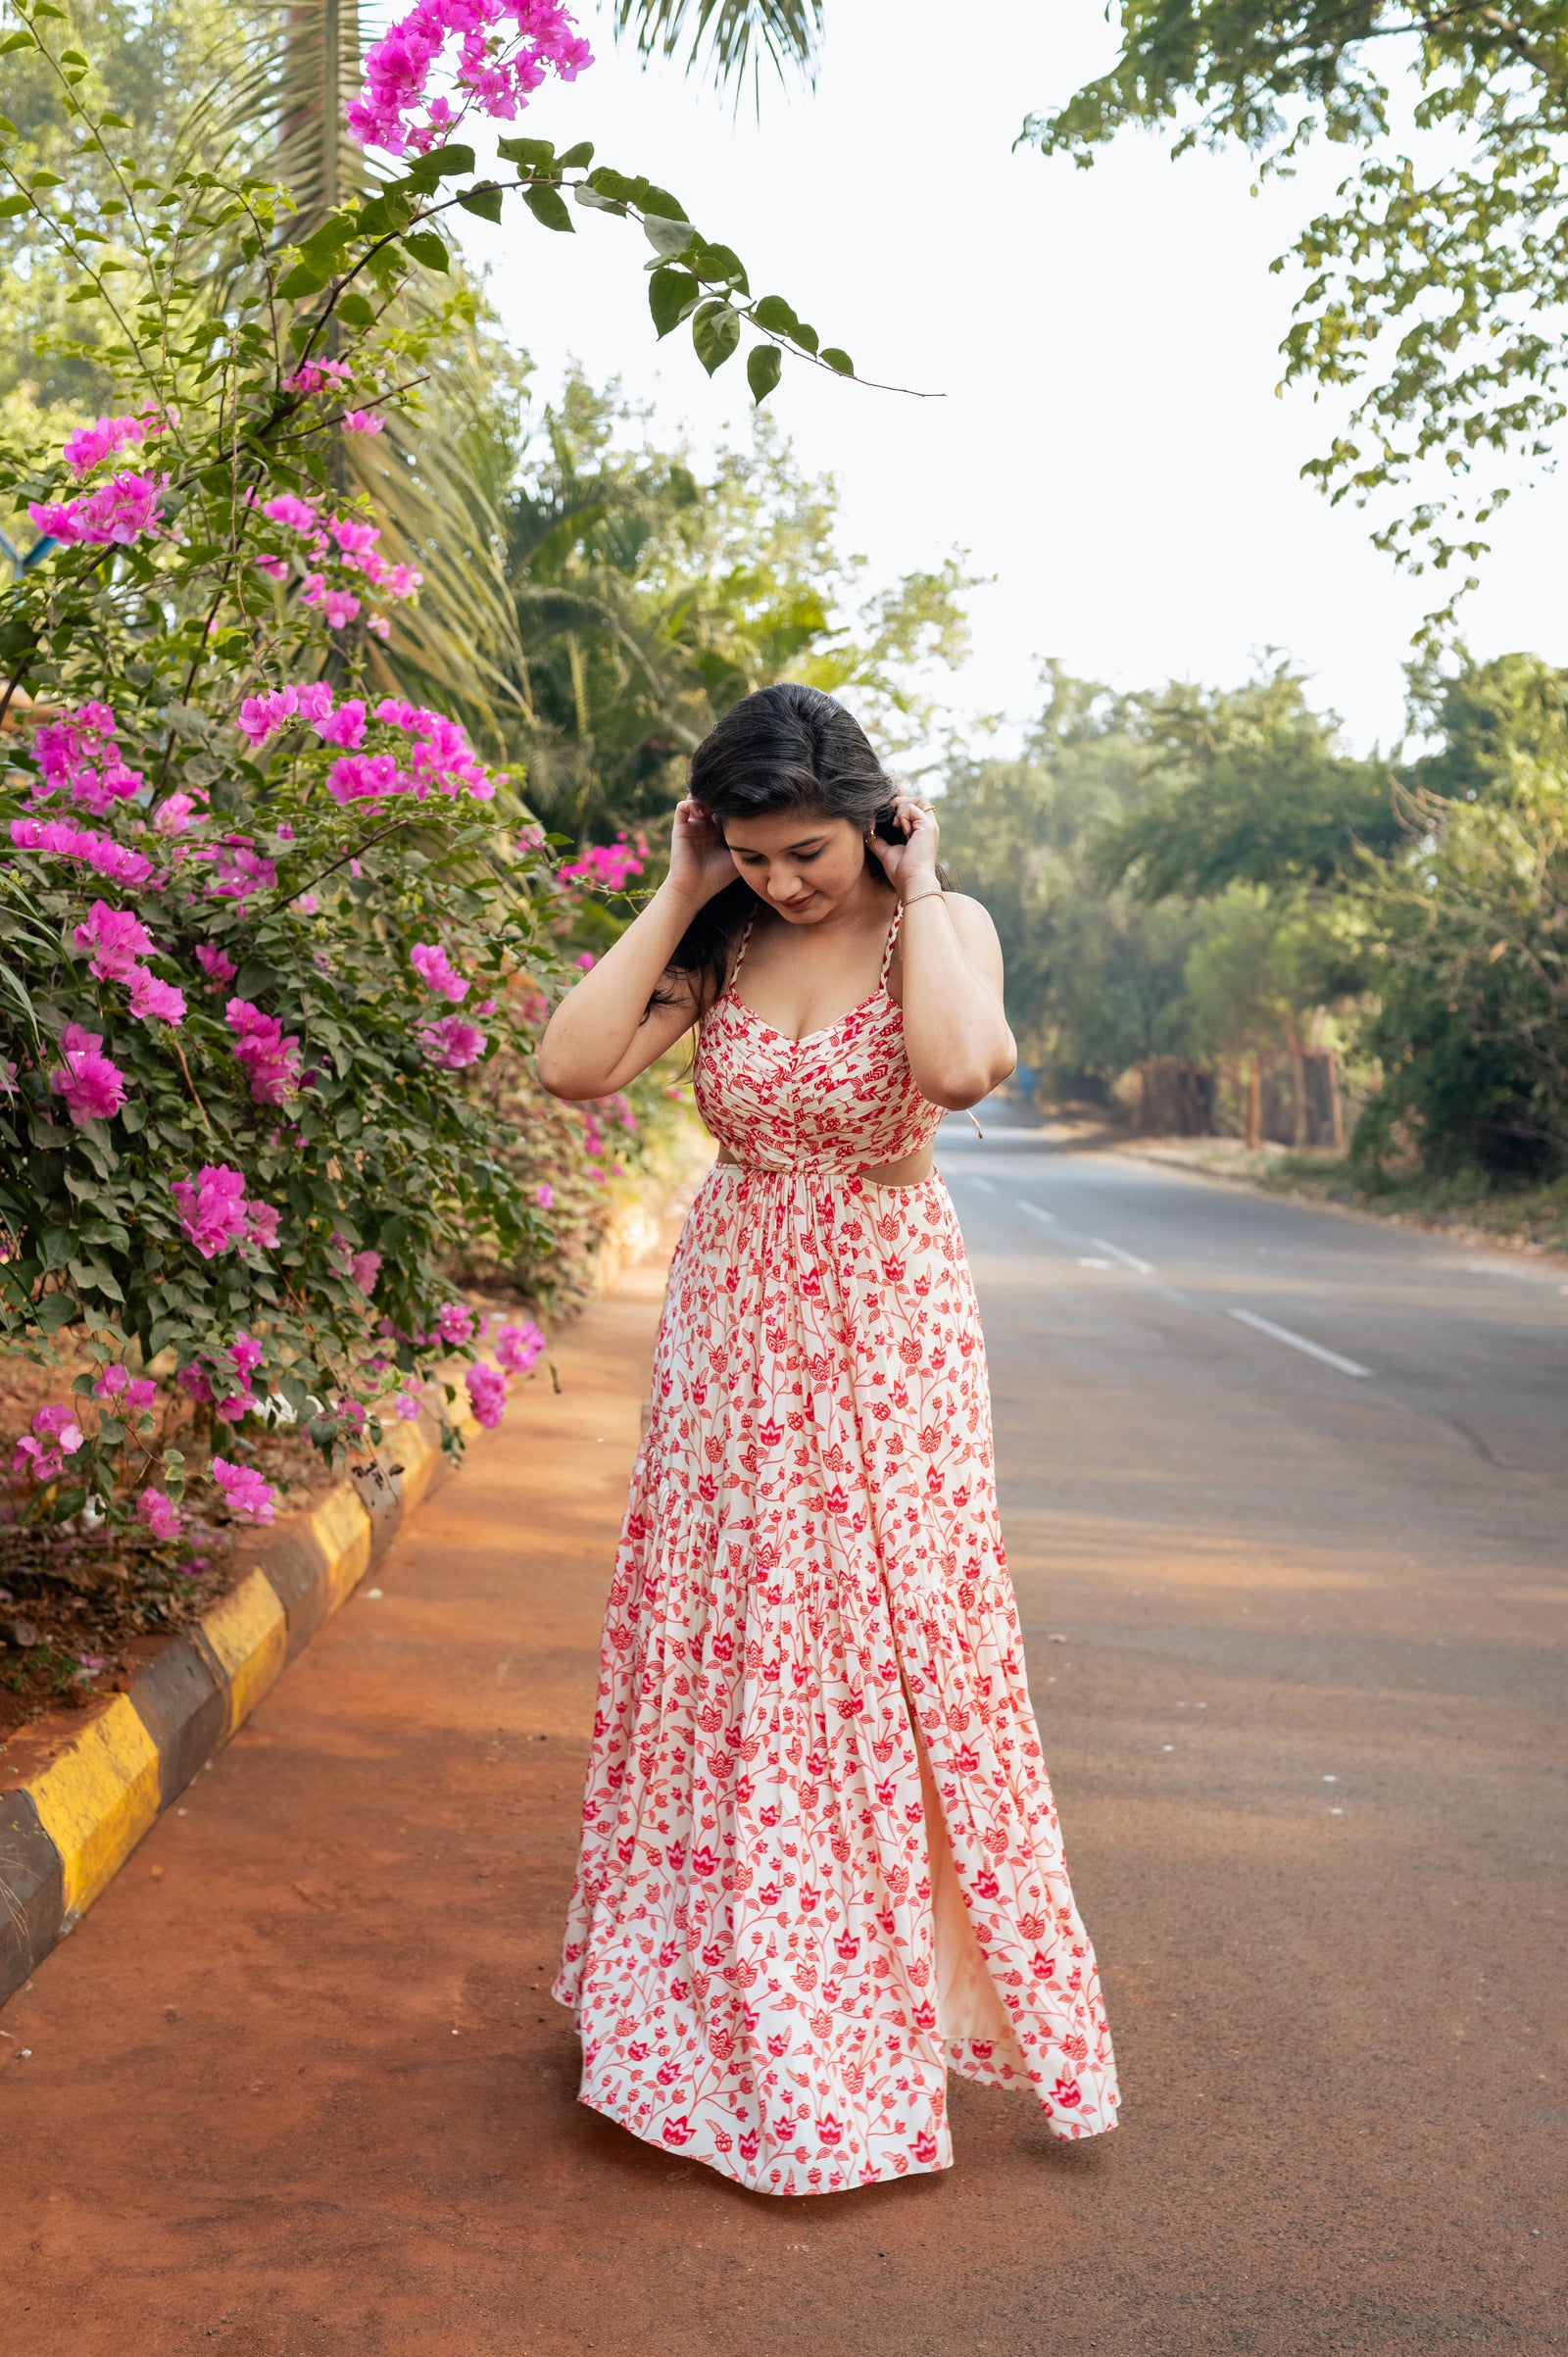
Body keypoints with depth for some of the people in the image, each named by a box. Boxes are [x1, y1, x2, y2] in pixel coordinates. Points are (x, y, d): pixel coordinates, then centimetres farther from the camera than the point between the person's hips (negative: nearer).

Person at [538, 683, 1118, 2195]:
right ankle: (717, 1992, 25)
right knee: (723, 1653, 8)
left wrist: (915, 896, -16)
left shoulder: (942, 925, -6)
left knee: (894, 1651, 0)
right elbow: (572, 1066, -12)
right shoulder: (721, 944, 2)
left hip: (884, 1330, -3)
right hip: (732, 1324, 3)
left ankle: (900, 1989, 18)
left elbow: (962, 1068, -29)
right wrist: (676, 898, -8)